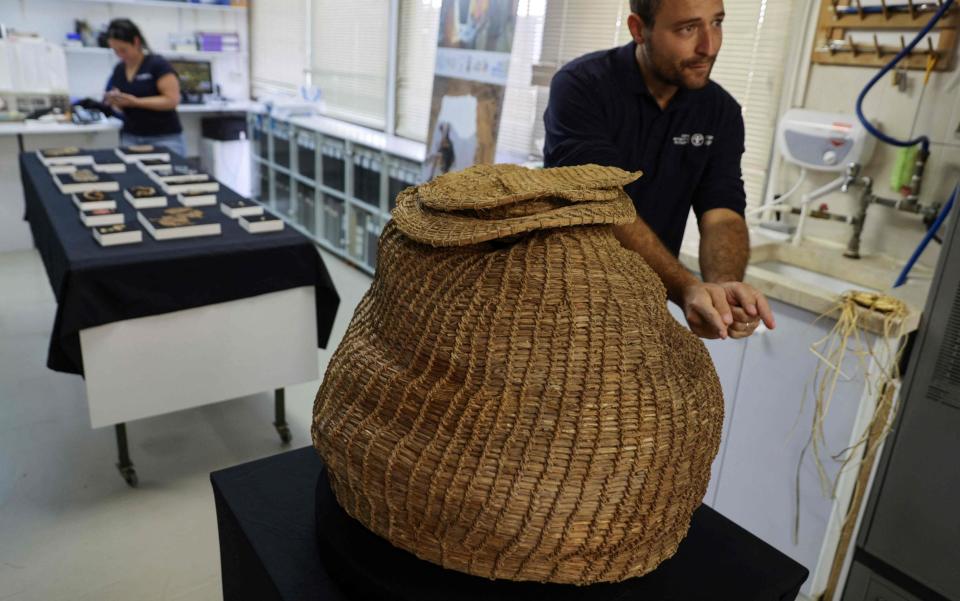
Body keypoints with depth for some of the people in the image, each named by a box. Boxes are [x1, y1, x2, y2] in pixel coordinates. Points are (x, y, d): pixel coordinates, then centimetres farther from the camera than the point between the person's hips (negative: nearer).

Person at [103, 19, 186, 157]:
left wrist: (136, 101, -21)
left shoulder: (158, 64, -8)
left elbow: (172, 100, -16)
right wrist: (115, 102, -7)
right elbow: (121, 107, 17)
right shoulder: (119, 69, 11)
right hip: (130, 138, 6)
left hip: (164, 139, -5)